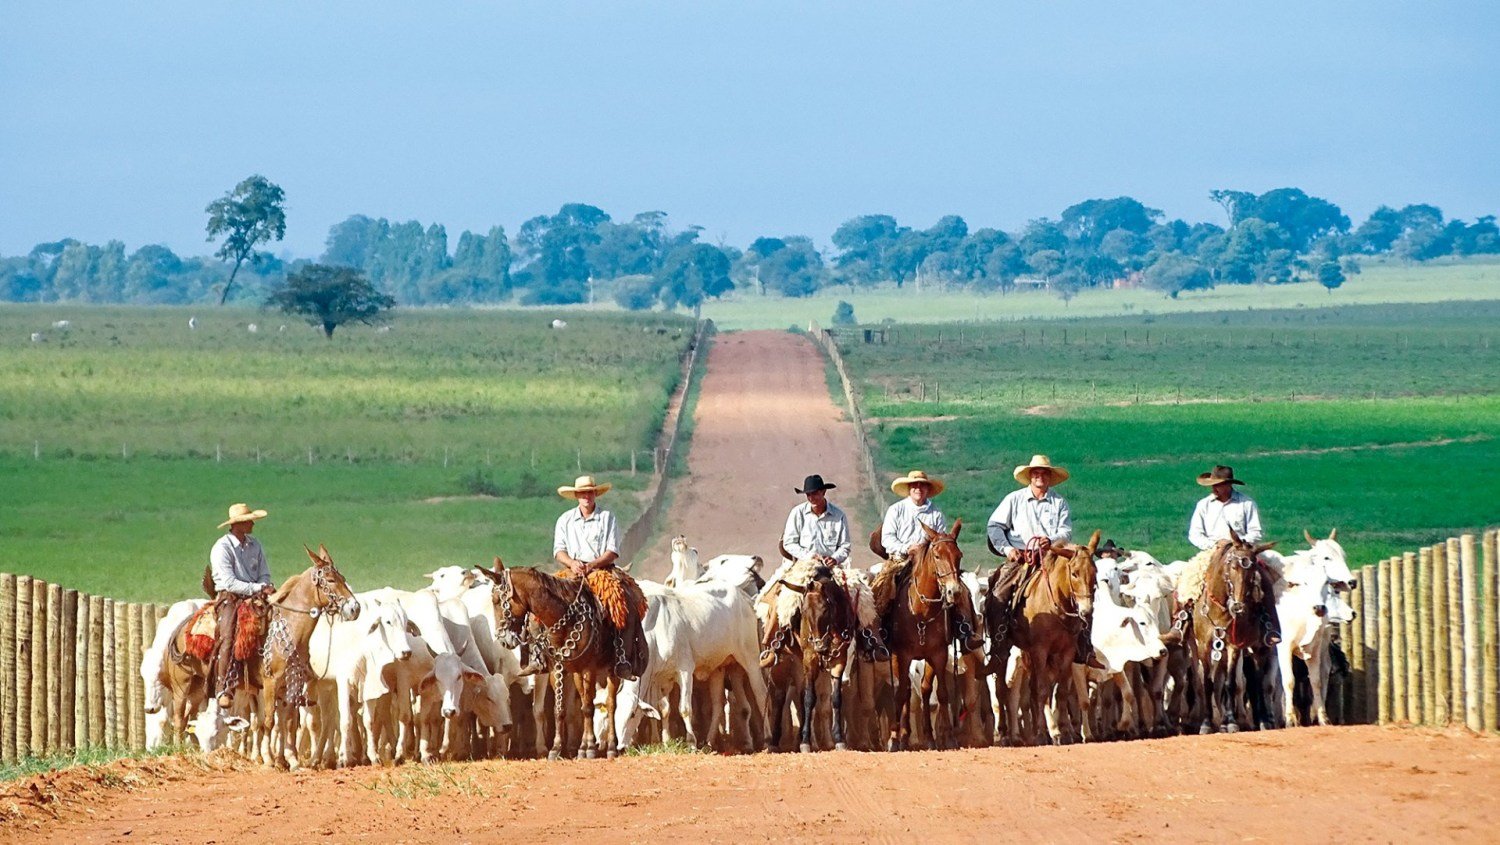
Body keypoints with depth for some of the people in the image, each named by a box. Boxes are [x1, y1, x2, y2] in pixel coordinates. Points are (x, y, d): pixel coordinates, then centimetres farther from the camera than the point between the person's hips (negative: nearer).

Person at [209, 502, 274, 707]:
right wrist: (257, 588, -18)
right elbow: (230, 582, -15)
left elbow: (265, 575, 15)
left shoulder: (255, 545, 13)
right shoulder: (222, 548, -8)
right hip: (229, 598, -6)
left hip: (254, 597, 6)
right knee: (227, 636, -26)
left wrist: (264, 588, -9)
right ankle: (223, 690, -29)